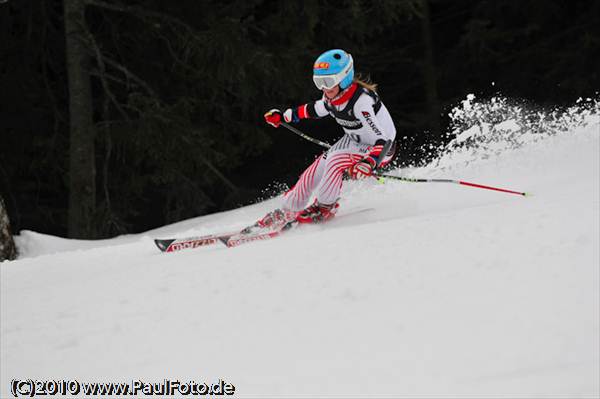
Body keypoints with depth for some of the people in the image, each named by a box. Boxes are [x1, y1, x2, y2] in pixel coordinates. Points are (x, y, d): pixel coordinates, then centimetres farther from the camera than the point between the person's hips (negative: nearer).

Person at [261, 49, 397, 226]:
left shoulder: (361, 101, -35)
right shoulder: (331, 97, -12)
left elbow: (382, 139, -39)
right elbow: (315, 109, 13)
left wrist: (369, 162, -55)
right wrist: (283, 116, 18)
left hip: (381, 148, -7)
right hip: (354, 140, 7)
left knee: (335, 160, -27)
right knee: (316, 170, -3)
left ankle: (325, 207, -6)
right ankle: (288, 211, 14)